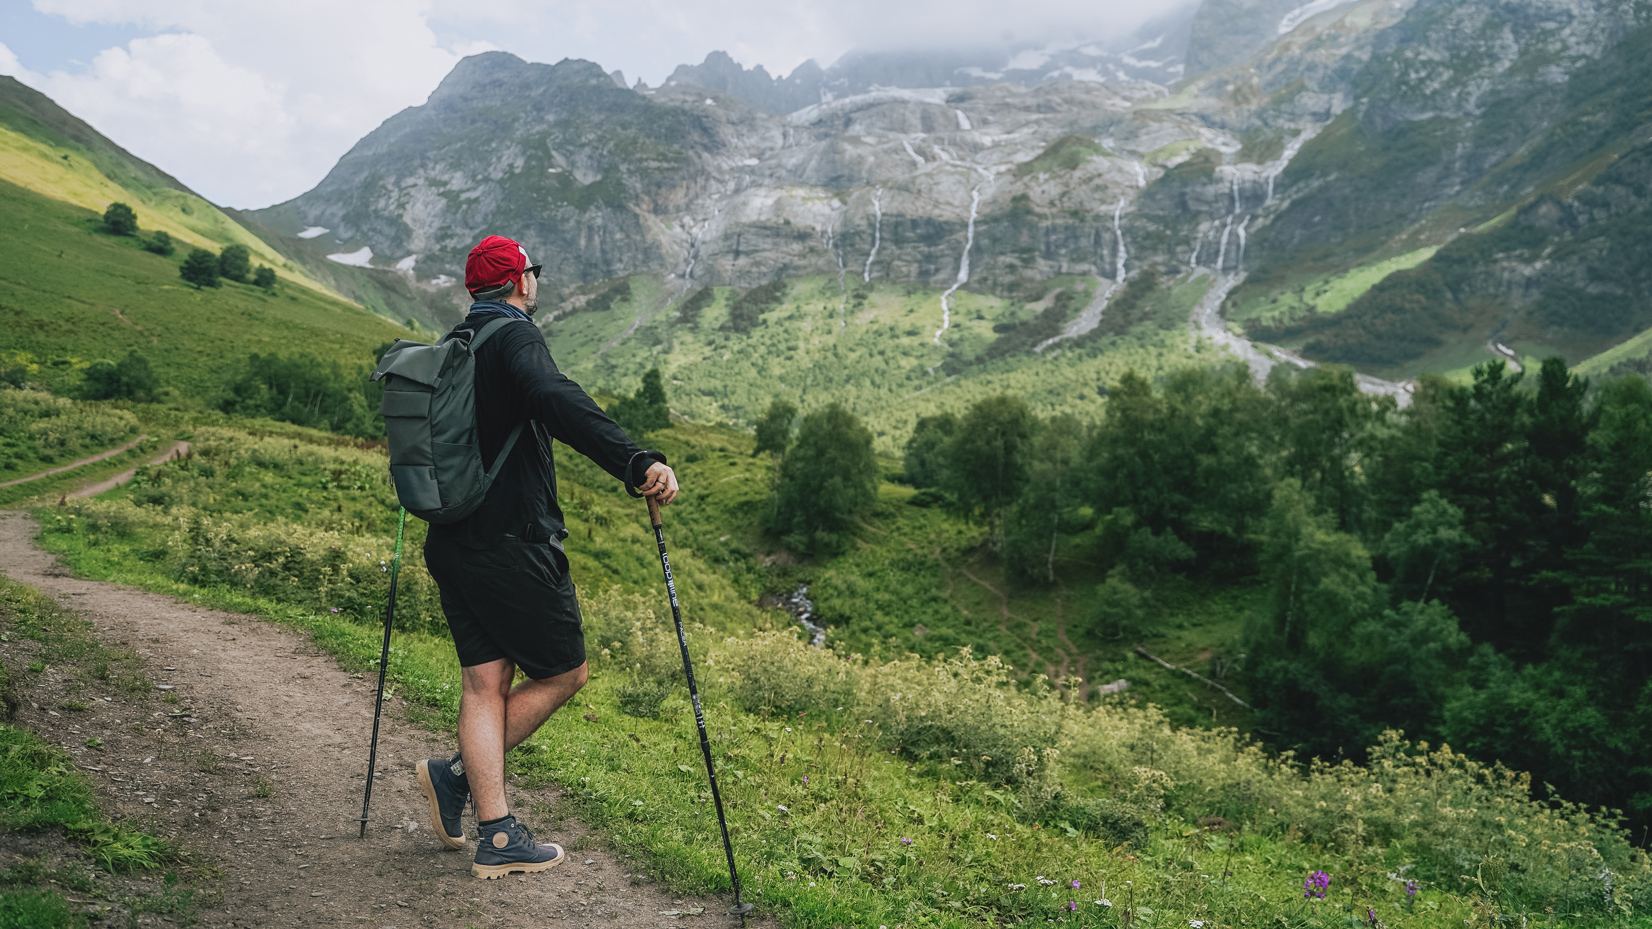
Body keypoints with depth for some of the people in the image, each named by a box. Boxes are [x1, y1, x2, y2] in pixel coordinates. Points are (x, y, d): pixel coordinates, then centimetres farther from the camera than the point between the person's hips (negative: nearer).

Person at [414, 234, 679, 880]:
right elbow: (557, 402, -33)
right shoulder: (514, 336, -11)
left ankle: (497, 840, 8)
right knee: (565, 673, 6)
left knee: (486, 683, 8)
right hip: (514, 547, -9)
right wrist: (638, 463, -46)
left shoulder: (452, 346, 16)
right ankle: (458, 774, 4)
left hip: (454, 545, 9)